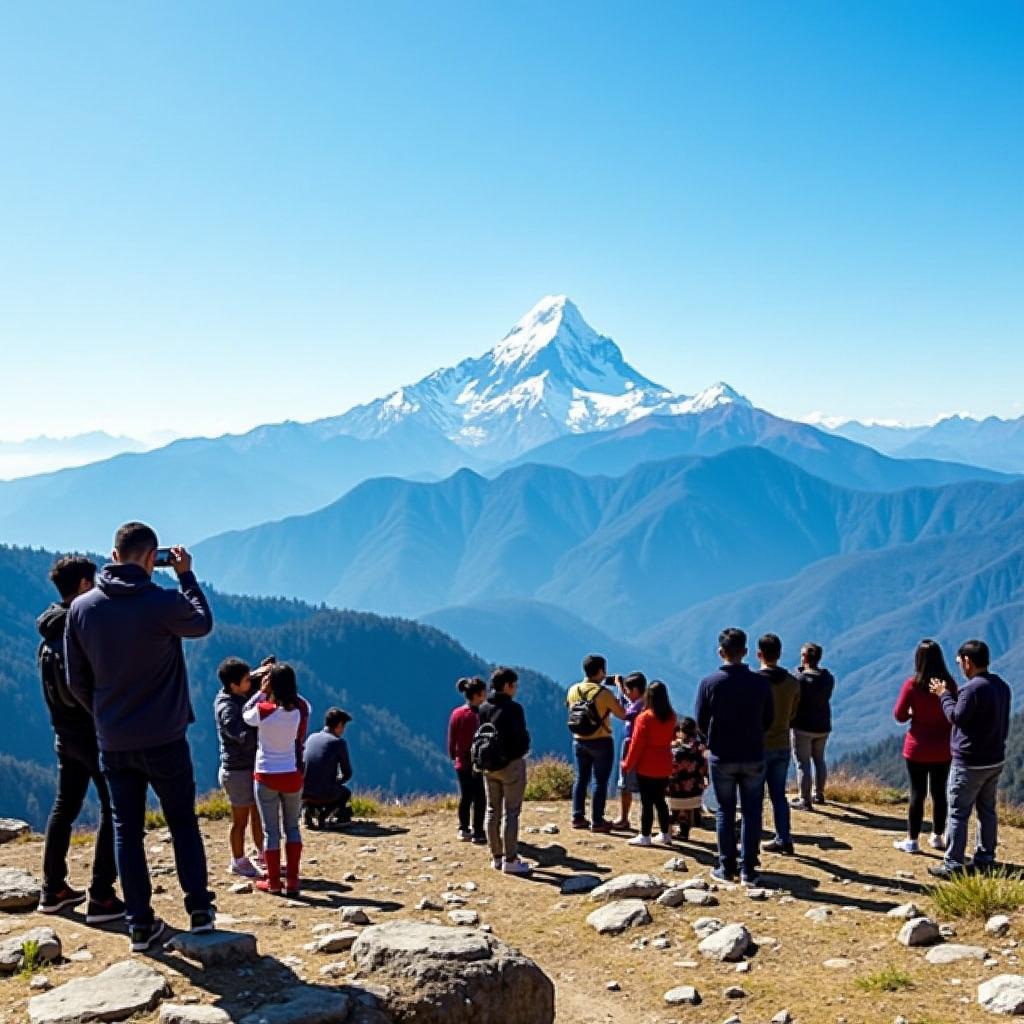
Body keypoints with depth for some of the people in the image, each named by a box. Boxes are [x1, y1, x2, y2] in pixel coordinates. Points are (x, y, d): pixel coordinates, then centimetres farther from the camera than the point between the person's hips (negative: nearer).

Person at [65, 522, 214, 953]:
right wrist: (187, 575, 11)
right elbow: (203, 623, 6)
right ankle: (200, 911, 14)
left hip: (112, 743, 3)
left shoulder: (81, 608, -3)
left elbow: (76, 680, 4)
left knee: (126, 830, 10)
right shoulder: (164, 602, -17)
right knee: (183, 823, 12)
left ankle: (140, 924, 12)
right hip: (163, 738, -3)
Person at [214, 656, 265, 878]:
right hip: (237, 770, -8)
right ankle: (238, 863, 21)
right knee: (240, 821, 6)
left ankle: (263, 853, 34)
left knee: (258, 814, 19)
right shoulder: (226, 707, -21)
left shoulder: (243, 698, 5)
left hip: (253, 767, 8)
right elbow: (246, 737, -32)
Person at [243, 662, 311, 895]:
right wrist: (283, 684, 8)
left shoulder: (262, 710, -17)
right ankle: (292, 881, 12)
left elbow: (245, 716, 4)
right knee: (292, 827, 15)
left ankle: (274, 882, 14)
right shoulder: (301, 709, -10)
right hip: (293, 775, 2)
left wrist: (261, 691, 5)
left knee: (271, 830, 8)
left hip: (266, 776, -2)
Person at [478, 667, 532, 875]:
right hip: (511, 764, -6)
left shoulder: (483, 708, 4)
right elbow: (522, 738, -15)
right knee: (511, 812, -1)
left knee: (492, 811, 13)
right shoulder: (513, 708, -16)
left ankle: (496, 856, 19)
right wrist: (522, 752, 4)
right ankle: (510, 860, 0)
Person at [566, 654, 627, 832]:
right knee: (600, 782, 2)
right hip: (601, 742, -5)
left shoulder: (573, 690, -2)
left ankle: (578, 817, 17)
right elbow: (621, 714, -9)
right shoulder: (604, 692, -17)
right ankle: (597, 821, 4)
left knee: (581, 779, 14)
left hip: (579, 741, 5)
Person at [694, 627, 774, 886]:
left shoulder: (709, 683, -10)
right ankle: (748, 871, 9)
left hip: (721, 757, 0)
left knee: (724, 812, 11)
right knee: (752, 813, 8)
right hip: (753, 757, 1)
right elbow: (769, 720, 3)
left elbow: (701, 722, -3)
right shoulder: (761, 683, -7)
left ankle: (726, 868, 15)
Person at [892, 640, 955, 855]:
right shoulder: (949, 684, -7)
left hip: (918, 748, -3)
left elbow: (899, 715, -10)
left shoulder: (913, 684, -15)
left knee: (917, 793, 4)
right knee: (939, 792, 14)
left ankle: (912, 841, 11)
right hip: (943, 748, 3)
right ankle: (937, 837, 26)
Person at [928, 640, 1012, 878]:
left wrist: (944, 695, -2)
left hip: (969, 763, -8)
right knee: (988, 811, 16)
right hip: (995, 760, 8)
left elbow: (956, 717, -14)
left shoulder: (972, 688, -22)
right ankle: (985, 860, 24)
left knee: (958, 814, -1)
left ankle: (952, 865, 2)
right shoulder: (1002, 686, 6)